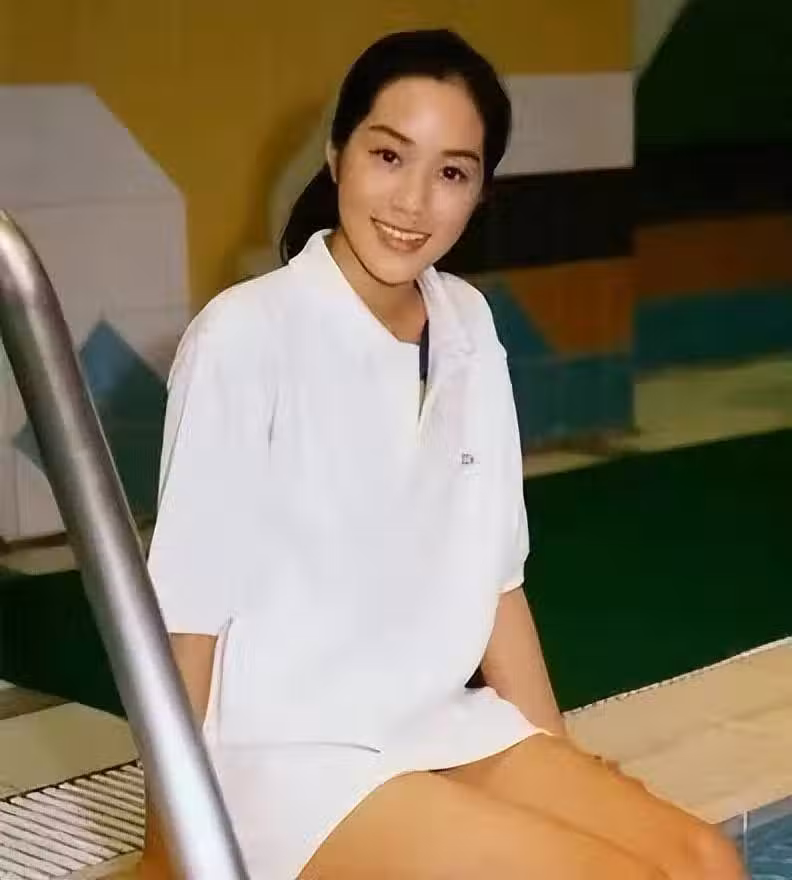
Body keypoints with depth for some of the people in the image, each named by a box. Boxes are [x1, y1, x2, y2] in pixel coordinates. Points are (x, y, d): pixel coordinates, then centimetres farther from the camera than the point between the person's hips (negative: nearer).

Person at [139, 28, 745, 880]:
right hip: (289, 759, -6)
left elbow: (493, 579, 10)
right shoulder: (246, 335, -16)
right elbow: (185, 620, -12)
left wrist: (560, 762, 8)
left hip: (440, 726, 6)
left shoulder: (468, 328, 4)